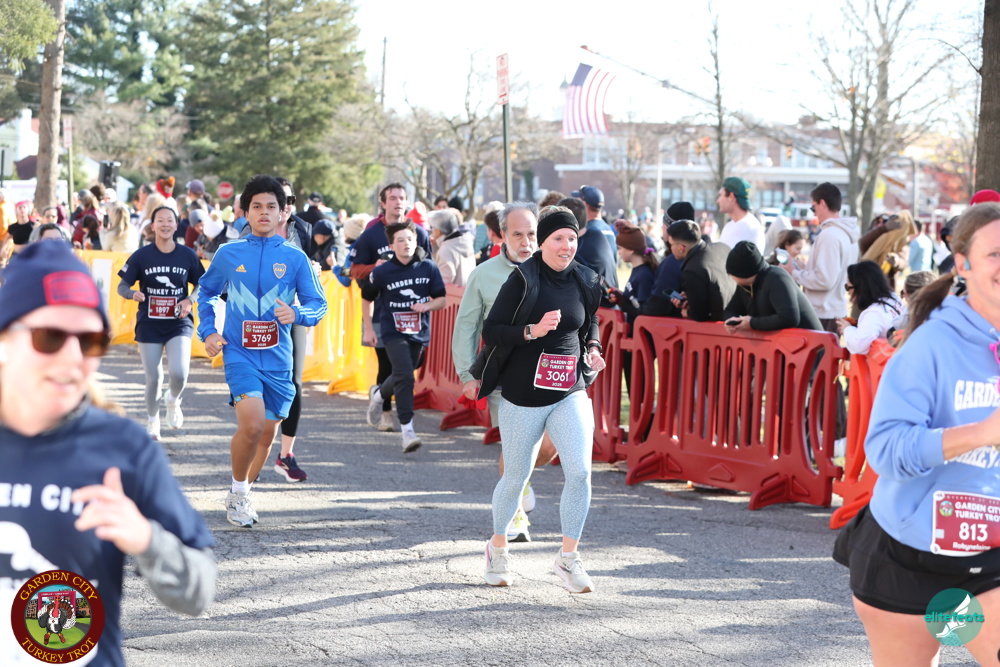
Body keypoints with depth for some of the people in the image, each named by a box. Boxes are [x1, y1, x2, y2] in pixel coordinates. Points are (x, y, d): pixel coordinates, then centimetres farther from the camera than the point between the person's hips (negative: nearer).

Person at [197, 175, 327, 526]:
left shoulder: (295, 258, 0)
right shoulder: (228, 254, 2)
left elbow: (318, 304, 2)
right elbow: (206, 291, 18)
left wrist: (297, 314, -20)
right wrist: (208, 331, 6)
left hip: (277, 358, 2)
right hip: (240, 353, -2)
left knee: (267, 434, 9)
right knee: (252, 424, -21)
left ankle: (240, 495, 33)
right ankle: (238, 492, 1)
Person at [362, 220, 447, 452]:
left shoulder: (428, 268, -4)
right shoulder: (382, 272, -8)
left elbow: (442, 299, 5)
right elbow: (366, 299, 7)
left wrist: (426, 306, -16)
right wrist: (368, 329, 5)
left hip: (419, 332, 4)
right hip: (393, 331, -3)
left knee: (402, 377, 17)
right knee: (405, 376, -19)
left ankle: (378, 395, 50)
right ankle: (407, 430, -18)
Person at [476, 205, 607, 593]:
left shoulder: (585, 282, 4)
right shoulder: (523, 280, -10)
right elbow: (491, 330, -11)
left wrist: (592, 349, 2)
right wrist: (532, 331, -26)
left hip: (570, 393, 3)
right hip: (523, 396, -3)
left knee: (580, 471, -15)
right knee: (516, 478, 9)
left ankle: (568, 557, -3)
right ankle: (498, 547, 35)